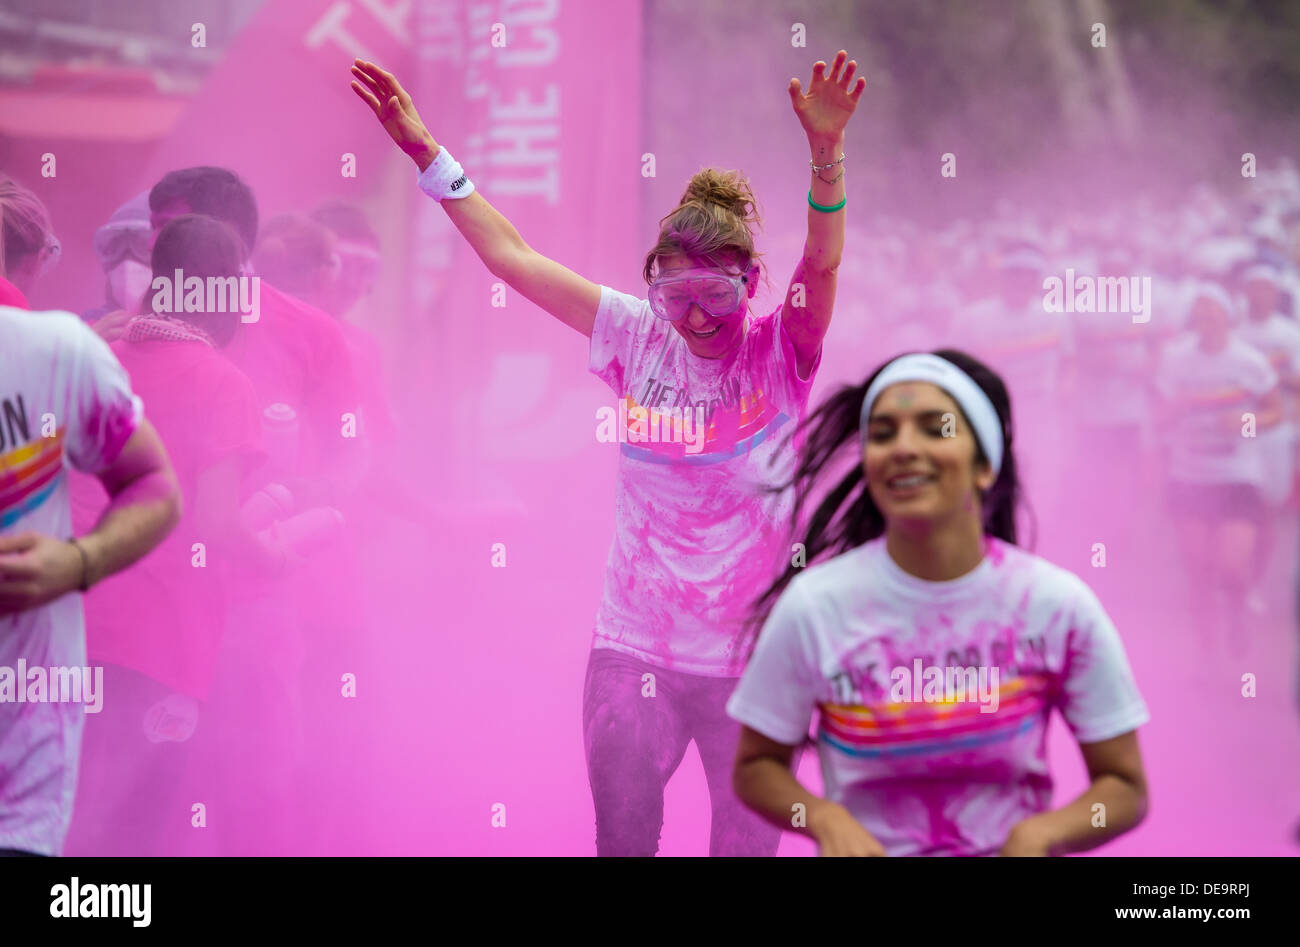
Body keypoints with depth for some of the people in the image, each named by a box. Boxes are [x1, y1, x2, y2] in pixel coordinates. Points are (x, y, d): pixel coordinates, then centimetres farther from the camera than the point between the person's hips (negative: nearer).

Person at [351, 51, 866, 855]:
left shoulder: (780, 354, -5)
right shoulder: (638, 337, 1)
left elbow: (823, 262, -23)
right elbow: (512, 256, 2)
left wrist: (826, 151, -40)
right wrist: (427, 151, 0)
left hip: (751, 663, -2)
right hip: (633, 650, 2)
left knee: (746, 843, 8)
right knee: (620, 838, 12)